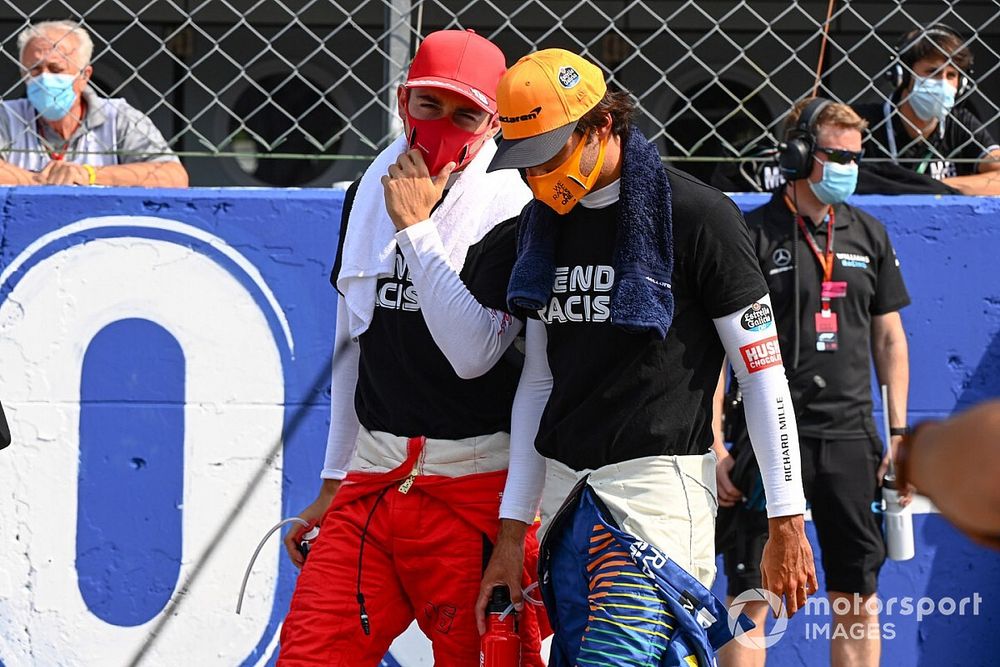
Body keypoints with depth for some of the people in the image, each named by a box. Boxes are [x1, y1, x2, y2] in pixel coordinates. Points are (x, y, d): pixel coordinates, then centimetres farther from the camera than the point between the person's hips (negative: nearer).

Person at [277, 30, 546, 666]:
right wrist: (333, 486, 19)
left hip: (475, 491, -6)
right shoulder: (369, 195, 12)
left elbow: (473, 355, -20)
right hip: (370, 485, 6)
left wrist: (416, 227, -17)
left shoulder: (514, 212, -9)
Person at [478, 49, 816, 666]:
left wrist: (787, 523, -7)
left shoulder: (698, 215, -6)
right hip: (565, 491, 7)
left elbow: (764, 374, -5)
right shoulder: (545, 223, 13)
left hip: (660, 482, -7)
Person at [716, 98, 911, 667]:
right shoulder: (753, 235, -4)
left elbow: (889, 337, 16)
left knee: (859, 600, 6)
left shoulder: (869, 235, 11)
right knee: (750, 596, -4)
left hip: (849, 436, 4)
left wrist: (898, 432, 8)